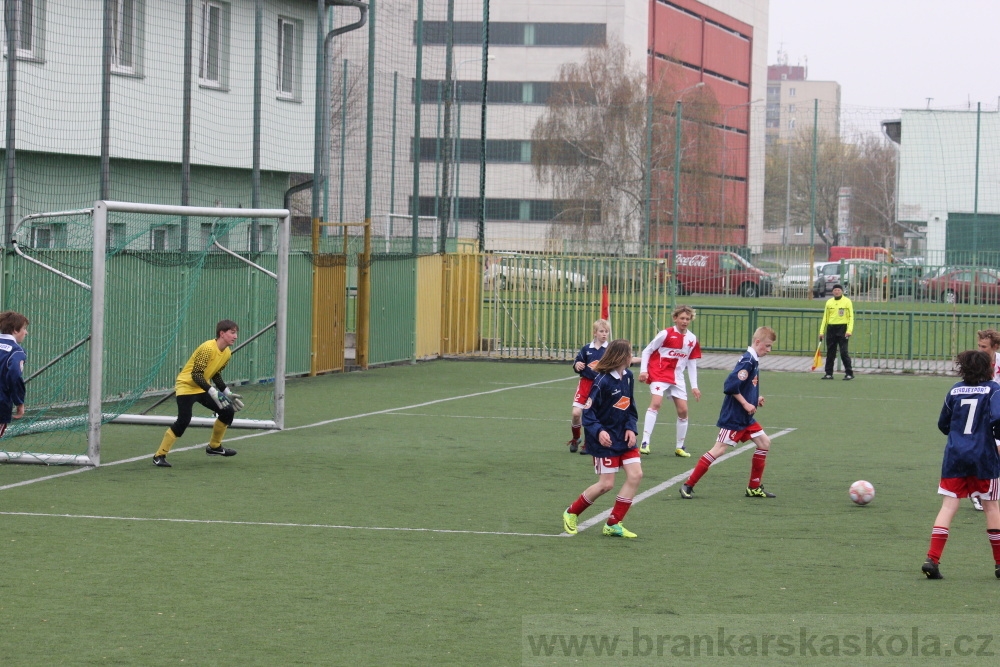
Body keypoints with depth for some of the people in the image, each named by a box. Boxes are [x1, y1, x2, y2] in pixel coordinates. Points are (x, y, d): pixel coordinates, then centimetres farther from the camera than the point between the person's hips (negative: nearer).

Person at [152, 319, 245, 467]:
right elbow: (196, 375, -28)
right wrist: (213, 392, -33)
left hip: (202, 387, 9)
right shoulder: (208, 348, -25)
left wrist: (228, 394, 8)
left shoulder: (227, 353, 2)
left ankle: (214, 446, 23)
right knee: (183, 421, -22)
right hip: (187, 385, -9)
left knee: (228, 411, 4)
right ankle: (159, 456, -14)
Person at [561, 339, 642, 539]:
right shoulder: (602, 381, -19)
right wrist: (598, 431, -29)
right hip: (605, 439, -7)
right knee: (606, 484, -5)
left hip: (624, 438, 7)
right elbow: (588, 411, -15)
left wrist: (631, 428, -2)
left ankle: (613, 524, 4)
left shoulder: (628, 377, 4)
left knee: (635, 475, -5)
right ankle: (571, 513, 17)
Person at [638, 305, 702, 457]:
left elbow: (692, 364, 11)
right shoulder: (666, 334, -9)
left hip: (677, 378, 5)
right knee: (656, 403, -23)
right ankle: (645, 443, -25)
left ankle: (680, 447, 18)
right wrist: (643, 370, -11)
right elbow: (647, 351, -2)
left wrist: (694, 386, 7)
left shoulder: (692, 339, 5)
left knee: (683, 410, 3)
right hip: (659, 374, -5)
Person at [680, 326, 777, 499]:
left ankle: (754, 488, 16)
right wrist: (746, 404, -20)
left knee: (764, 443, 10)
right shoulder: (747, 361, -18)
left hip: (746, 417, 10)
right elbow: (731, 386, -26)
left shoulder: (753, 361, 11)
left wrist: (756, 398, 7)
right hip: (733, 417, -10)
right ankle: (688, 485, -4)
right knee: (719, 449, -10)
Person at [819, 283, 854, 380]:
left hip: (842, 329, -4)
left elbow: (851, 317, -4)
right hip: (831, 329, 4)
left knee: (844, 352, -9)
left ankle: (849, 373, -3)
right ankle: (829, 373, 12)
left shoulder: (847, 301, 0)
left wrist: (849, 330, -15)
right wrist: (821, 331, 9)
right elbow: (825, 318, 15)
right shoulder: (829, 302, 11)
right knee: (830, 352, 6)